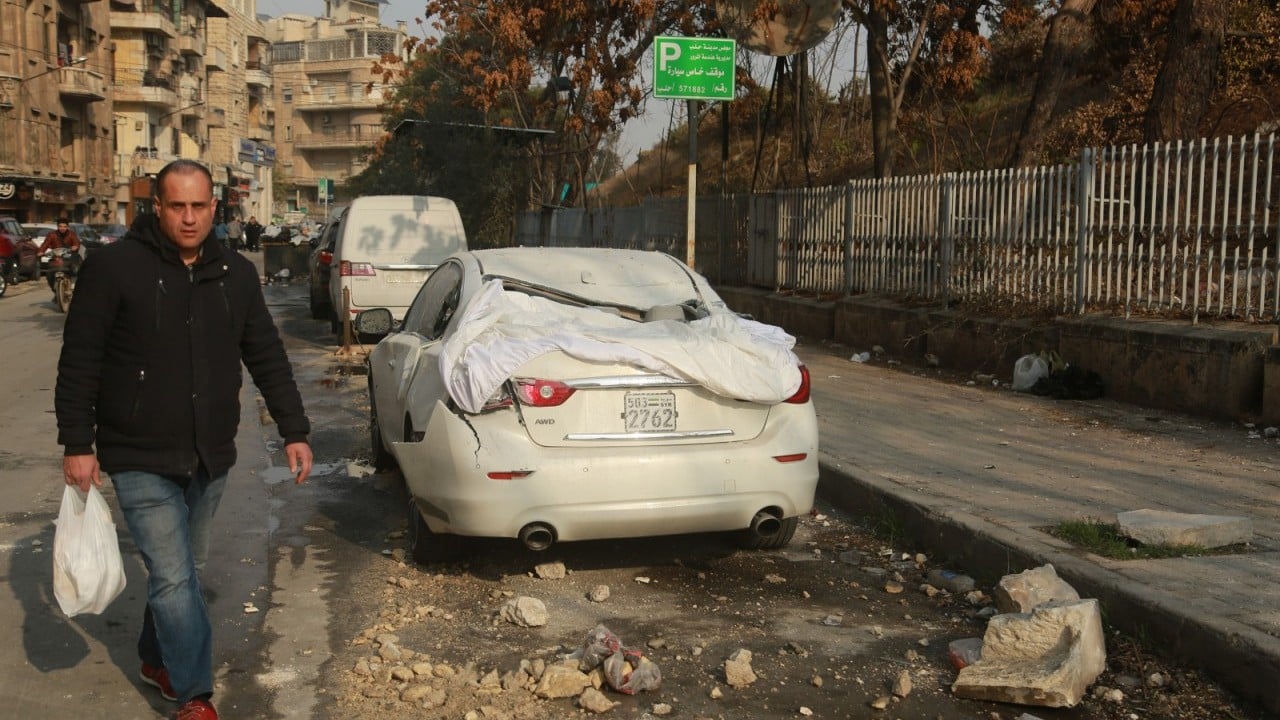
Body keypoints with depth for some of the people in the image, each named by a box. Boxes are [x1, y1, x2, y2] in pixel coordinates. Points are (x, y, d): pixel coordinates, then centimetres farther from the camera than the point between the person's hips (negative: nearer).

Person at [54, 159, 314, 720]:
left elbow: (267, 358, 8)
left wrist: (294, 431, 5)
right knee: (174, 579, -6)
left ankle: (156, 658, 40)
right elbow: (79, 362, -8)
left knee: (182, 568, 19)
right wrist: (77, 444, -11)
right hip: (141, 461, -5)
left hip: (210, 458, 5)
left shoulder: (237, 274, 4)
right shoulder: (113, 267, -10)